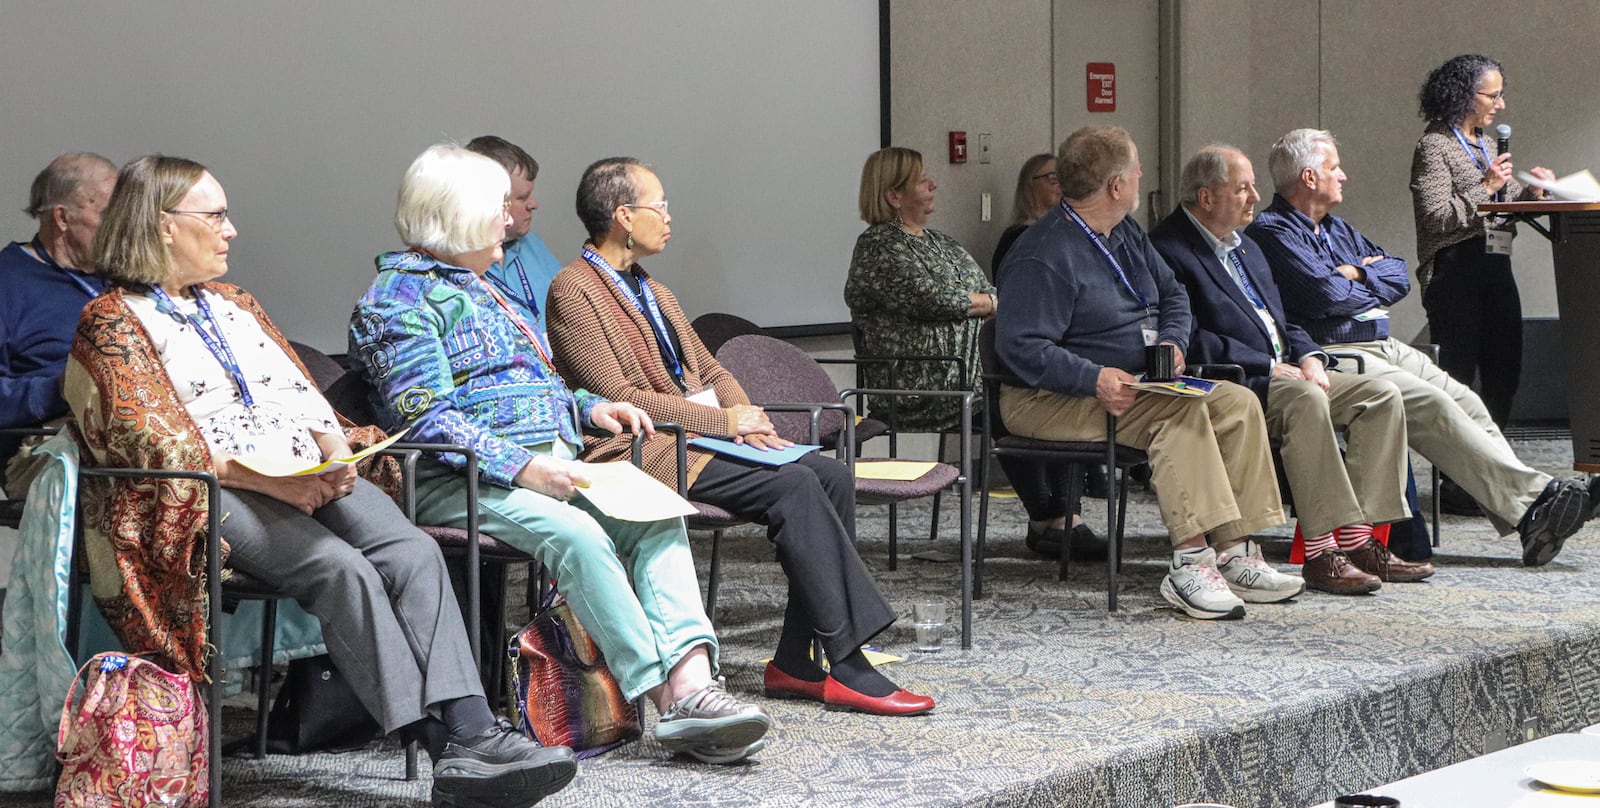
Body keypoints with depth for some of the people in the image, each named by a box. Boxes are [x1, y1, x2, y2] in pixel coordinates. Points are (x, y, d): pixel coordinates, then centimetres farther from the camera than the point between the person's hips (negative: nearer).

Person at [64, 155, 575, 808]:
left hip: (311, 479, 6)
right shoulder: (113, 321, 4)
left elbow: (301, 393, 20)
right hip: (210, 495, -6)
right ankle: (448, 747, -37)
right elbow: (152, 439, -8)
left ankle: (470, 732, -38)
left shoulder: (233, 303, 27)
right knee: (342, 568, -32)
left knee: (414, 553, -23)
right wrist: (266, 481, -17)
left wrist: (334, 455, -3)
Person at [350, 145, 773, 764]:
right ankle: (668, 696, -35)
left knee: (658, 517, -19)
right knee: (575, 534, -34)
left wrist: (589, 407, 14)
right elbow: (424, 419, -14)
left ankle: (693, 677, -36)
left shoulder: (481, 288, 26)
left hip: (545, 464, 8)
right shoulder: (400, 296, -3)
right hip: (460, 481, -8)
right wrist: (521, 465, -23)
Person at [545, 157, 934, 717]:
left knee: (831, 476, -12)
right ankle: (847, 666, -24)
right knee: (794, 486, -25)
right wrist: (724, 422, -12)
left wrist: (746, 416, 1)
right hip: (644, 454, -9)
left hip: (702, 436, 9)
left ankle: (795, 664, -13)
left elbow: (710, 370, 24)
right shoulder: (574, 290, -6)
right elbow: (619, 398, -14)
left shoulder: (653, 293, 24)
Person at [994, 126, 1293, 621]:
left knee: (1238, 404, -8)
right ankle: (1191, 562, -34)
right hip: (1050, 401, -9)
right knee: (1181, 409, -31)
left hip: (1136, 382, 9)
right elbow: (1020, 347, -23)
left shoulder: (1126, 235, 14)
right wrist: (1095, 379, -32)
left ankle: (1235, 554, -13)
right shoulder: (1043, 256, -16)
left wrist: (1173, 342, 2)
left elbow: (1173, 295, 25)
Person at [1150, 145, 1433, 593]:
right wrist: (1270, 367, -17)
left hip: (1284, 373, 10)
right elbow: (1189, 341, -17)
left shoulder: (1247, 248, 23)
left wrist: (1308, 357, 2)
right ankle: (1322, 551, -35)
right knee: (1306, 400, -36)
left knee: (1381, 394, -8)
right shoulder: (1168, 250, -8)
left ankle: (1359, 539, -14)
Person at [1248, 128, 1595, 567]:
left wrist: (1359, 276, -1)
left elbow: (1399, 273, 20)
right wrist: (1374, 286, 3)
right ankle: (1530, 500, -29)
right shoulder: (1271, 231, -4)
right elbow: (1326, 295, -16)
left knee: (1464, 401, -12)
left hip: (1386, 347, 9)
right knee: (1432, 405, -25)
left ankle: (1528, 514, -23)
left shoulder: (1336, 229, 26)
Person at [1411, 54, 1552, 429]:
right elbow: (1437, 219, -15)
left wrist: (1532, 191, 5)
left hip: (1496, 268, 8)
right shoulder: (1434, 146, -6)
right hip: (1455, 271, -8)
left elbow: (1509, 202, 25)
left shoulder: (1486, 145, 19)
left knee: (1504, 370, 7)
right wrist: (1485, 188, -14)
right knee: (1458, 374, -7)